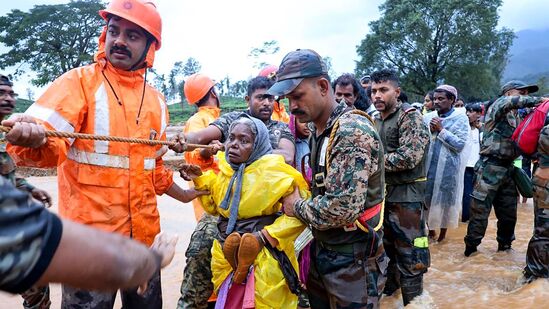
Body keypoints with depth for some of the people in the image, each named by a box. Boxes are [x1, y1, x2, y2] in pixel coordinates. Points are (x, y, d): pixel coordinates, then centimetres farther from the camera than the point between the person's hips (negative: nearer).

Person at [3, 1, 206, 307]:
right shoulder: (79, 81, -6)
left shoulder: (156, 99, 10)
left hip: (146, 233, 6)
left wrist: (184, 195, 24)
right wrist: (31, 138, -42)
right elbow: (48, 144, -21)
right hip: (91, 233, -5)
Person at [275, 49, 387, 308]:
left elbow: (342, 209, -32)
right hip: (321, 250, 8)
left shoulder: (353, 131, -23)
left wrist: (297, 206, -15)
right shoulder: (317, 131, 6)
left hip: (352, 260, -8)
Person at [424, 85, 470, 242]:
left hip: (448, 167, -3)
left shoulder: (460, 118, -4)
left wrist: (441, 130, -14)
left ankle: (443, 231, 25)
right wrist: (429, 130, -9)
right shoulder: (429, 117, 7)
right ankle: (430, 228, 26)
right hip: (428, 165, 4)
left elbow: (460, 144, -14)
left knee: (445, 199, 7)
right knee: (427, 197, 8)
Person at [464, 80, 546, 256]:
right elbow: (511, 102, -29)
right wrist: (537, 101, -20)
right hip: (490, 168, -8)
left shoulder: (515, 117, 19)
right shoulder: (497, 107, -5)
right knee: (480, 211, -2)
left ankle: (504, 246, 29)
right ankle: (471, 248, 9)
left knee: (509, 212, 14)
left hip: (507, 169, 8)